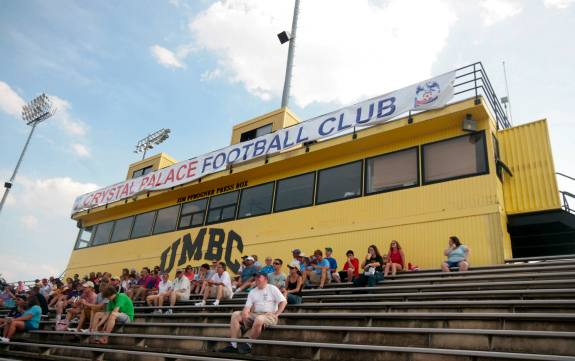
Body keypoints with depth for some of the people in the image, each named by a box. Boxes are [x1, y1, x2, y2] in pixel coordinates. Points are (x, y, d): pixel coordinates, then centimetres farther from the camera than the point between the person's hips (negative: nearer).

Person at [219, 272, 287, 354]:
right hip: (254, 314, 6)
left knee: (259, 319, -40)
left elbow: (283, 301, -3)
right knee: (235, 315, -11)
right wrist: (245, 312, -16)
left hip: (269, 316, -6)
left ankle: (248, 345, -22)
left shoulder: (272, 289, 4)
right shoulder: (252, 292, 19)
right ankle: (233, 345, -18)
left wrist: (276, 314, -12)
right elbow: (248, 305, 8)